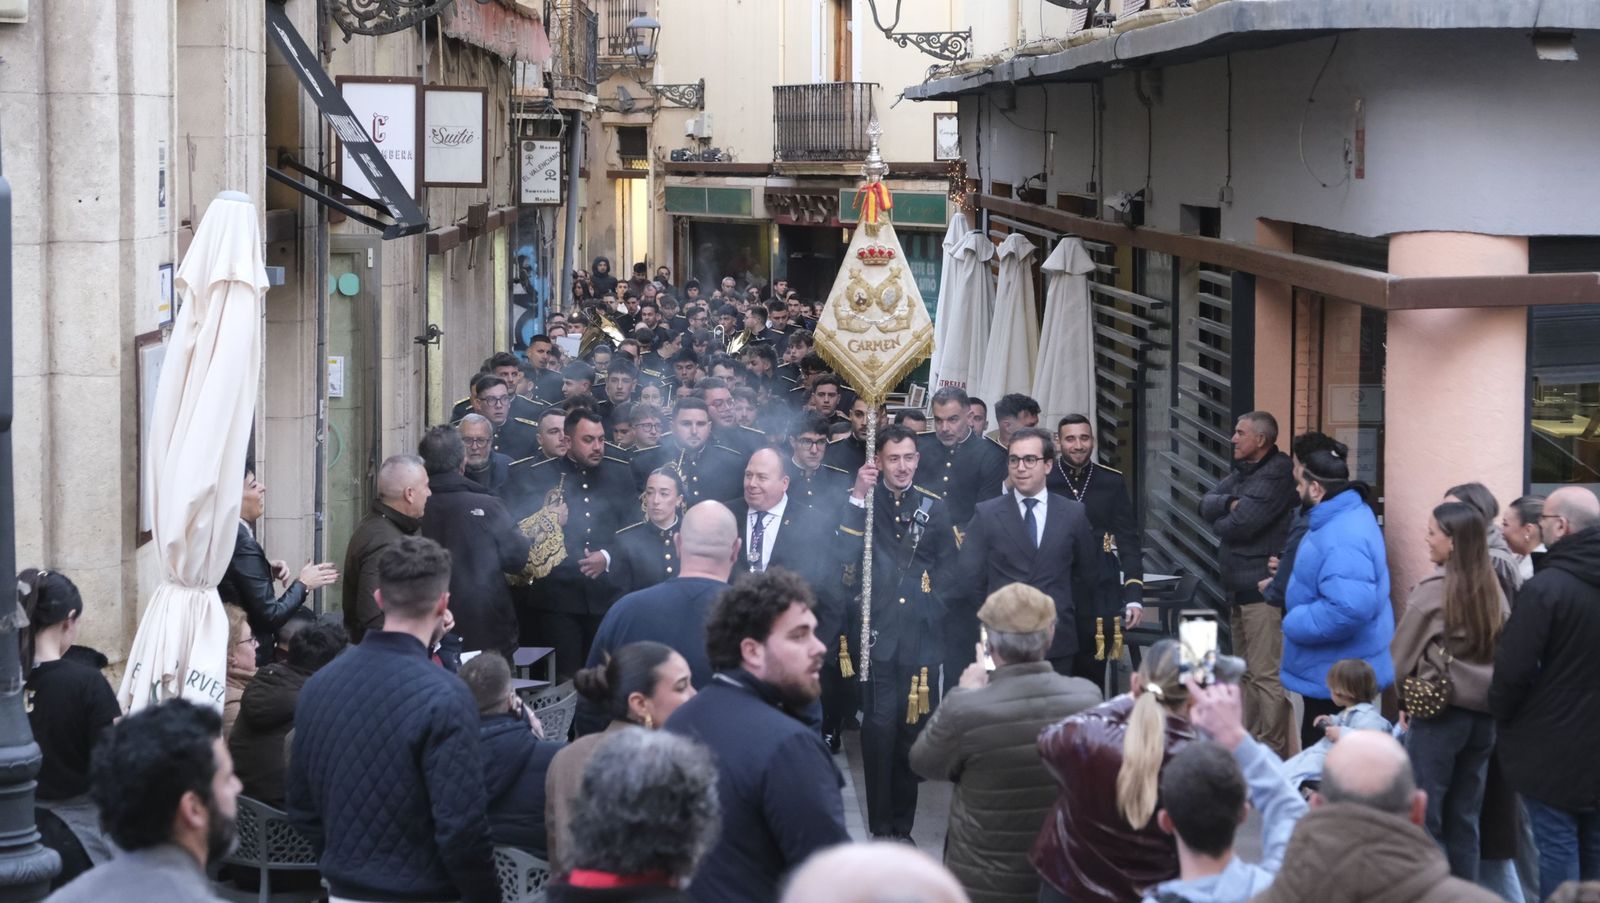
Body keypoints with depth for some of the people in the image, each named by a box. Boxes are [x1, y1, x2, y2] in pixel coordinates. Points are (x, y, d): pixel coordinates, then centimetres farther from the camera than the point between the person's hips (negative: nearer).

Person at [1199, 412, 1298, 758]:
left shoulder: (1277, 473, -13)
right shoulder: (1242, 472, 17)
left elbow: (1240, 524, -19)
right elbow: (1206, 504, 8)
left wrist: (1220, 522, 2)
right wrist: (1230, 504, -12)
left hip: (1262, 589, -10)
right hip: (1238, 587, 10)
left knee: (1266, 676, -10)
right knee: (1247, 673, 15)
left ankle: (1272, 753, -9)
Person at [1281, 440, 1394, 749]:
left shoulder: (1342, 540, -29)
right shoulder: (1350, 513, 7)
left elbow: (1350, 609, -39)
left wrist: (1295, 625, -25)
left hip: (1335, 677, -11)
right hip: (1332, 669, 11)